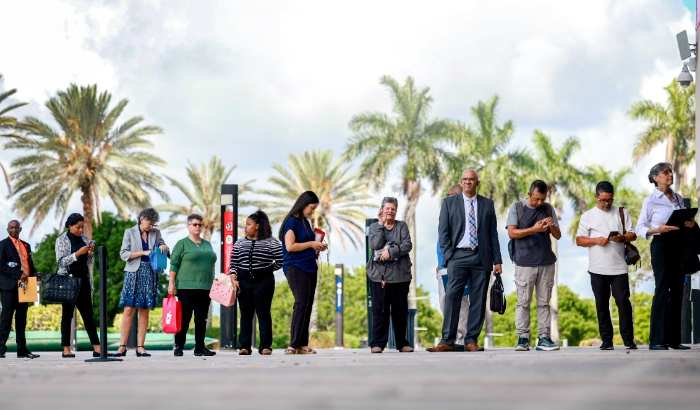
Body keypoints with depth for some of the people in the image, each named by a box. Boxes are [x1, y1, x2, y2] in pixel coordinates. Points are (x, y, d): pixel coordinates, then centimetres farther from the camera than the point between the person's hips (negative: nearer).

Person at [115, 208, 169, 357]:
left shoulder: (155, 233, 11)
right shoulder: (130, 232, 3)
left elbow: (165, 250, 16)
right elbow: (123, 254, -3)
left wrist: (163, 248, -8)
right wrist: (143, 252, -13)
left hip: (150, 274, 3)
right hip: (134, 273, -3)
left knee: (144, 311, 2)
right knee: (129, 310, -8)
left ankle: (140, 347, 4)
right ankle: (122, 347, -5)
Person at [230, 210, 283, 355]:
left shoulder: (271, 242, 1)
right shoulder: (239, 243, 12)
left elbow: (280, 261, 1)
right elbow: (234, 263, 11)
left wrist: (268, 270, 6)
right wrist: (234, 279, -1)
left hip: (264, 281, -3)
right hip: (244, 282, 3)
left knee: (264, 313, -3)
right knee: (245, 314, 4)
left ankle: (265, 346, 0)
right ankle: (244, 346, 7)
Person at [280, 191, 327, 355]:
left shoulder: (305, 222, 18)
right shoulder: (291, 221, -8)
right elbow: (290, 246, -17)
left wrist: (317, 248, 10)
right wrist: (310, 244, -9)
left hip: (310, 267, 9)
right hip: (296, 267, -9)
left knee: (308, 305, 4)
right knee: (301, 303, -17)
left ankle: (302, 345, 5)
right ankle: (293, 345, -17)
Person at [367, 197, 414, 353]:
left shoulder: (402, 226, 11)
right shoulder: (374, 227, 11)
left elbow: (407, 245, -3)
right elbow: (375, 245, -7)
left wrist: (391, 252, -15)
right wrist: (381, 225, -6)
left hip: (400, 275, 1)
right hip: (379, 275, -1)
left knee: (400, 310, 3)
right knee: (379, 310, -6)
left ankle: (402, 343, 13)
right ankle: (378, 343, -2)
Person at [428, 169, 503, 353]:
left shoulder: (487, 204, 13)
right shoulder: (449, 203, 10)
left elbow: (493, 234, 12)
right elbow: (443, 232, 7)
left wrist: (497, 260, 6)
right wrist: (448, 255, -5)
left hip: (481, 257, 1)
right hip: (458, 256, -1)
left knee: (478, 301, 0)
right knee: (452, 297, -8)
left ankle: (471, 341, 6)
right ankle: (447, 341, -6)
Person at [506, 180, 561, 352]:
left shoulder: (548, 209, 13)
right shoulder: (516, 208, 4)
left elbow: (558, 236, 13)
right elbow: (512, 233, -6)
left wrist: (552, 227, -9)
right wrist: (534, 229, -16)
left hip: (546, 262, 3)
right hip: (524, 263, -3)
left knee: (544, 302, 3)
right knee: (523, 302, -5)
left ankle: (544, 338, 5)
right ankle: (523, 338, -1)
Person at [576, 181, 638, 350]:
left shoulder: (622, 213, 13)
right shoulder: (588, 216, 11)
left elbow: (633, 234, 11)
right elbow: (579, 240, 7)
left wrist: (622, 238, -10)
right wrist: (596, 240, -10)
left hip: (619, 267, 0)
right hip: (597, 269, 0)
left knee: (623, 301, -8)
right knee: (601, 304, 1)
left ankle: (628, 338, -3)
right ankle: (606, 340, 7)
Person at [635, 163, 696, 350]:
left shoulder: (678, 198, 15)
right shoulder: (650, 201, -2)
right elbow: (639, 228, -2)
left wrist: (690, 224, -1)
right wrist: (657, 230, -19)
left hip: (679, 244, 6)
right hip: (661, 244, -6)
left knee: (677, 290, 4)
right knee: (662, 289, -11)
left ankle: (673, 338, 8)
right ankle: (656, 340, -11)